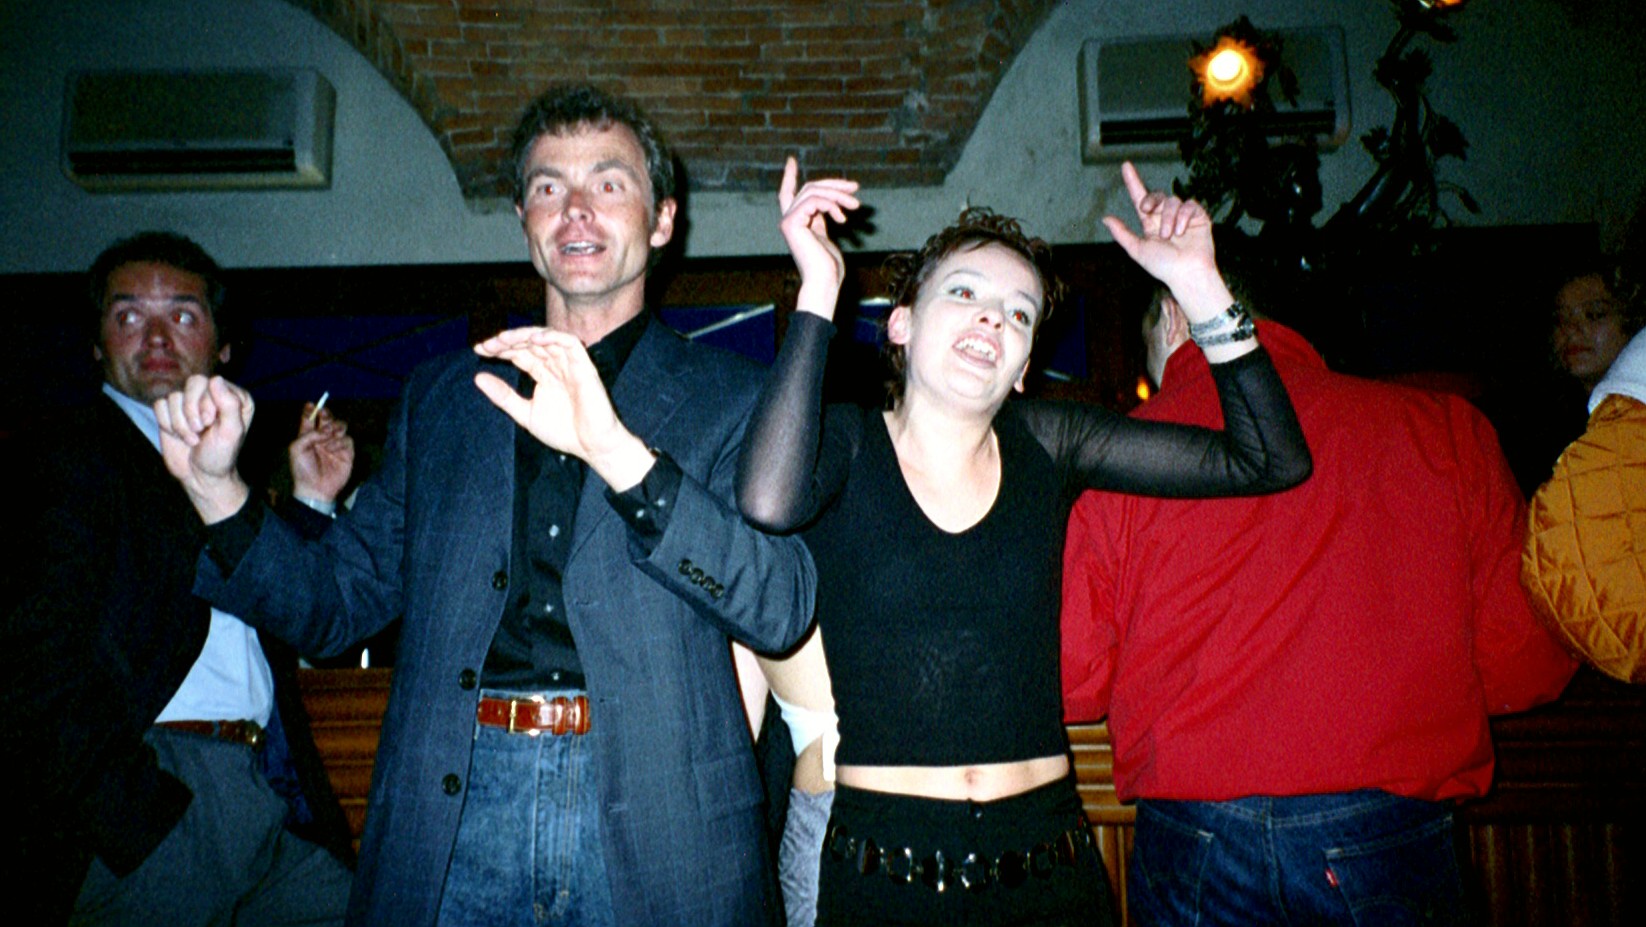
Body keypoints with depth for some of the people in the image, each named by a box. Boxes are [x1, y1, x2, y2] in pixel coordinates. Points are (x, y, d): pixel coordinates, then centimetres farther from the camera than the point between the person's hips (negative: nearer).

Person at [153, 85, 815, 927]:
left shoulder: (727, 400, 2)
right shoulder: (441, 396, 13)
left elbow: (781, 610, -12)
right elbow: (337, 603, 15)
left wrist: (617, 450, -22)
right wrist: (217, 487, -1)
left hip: (652, 829, -2)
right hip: (453, 808, 3)